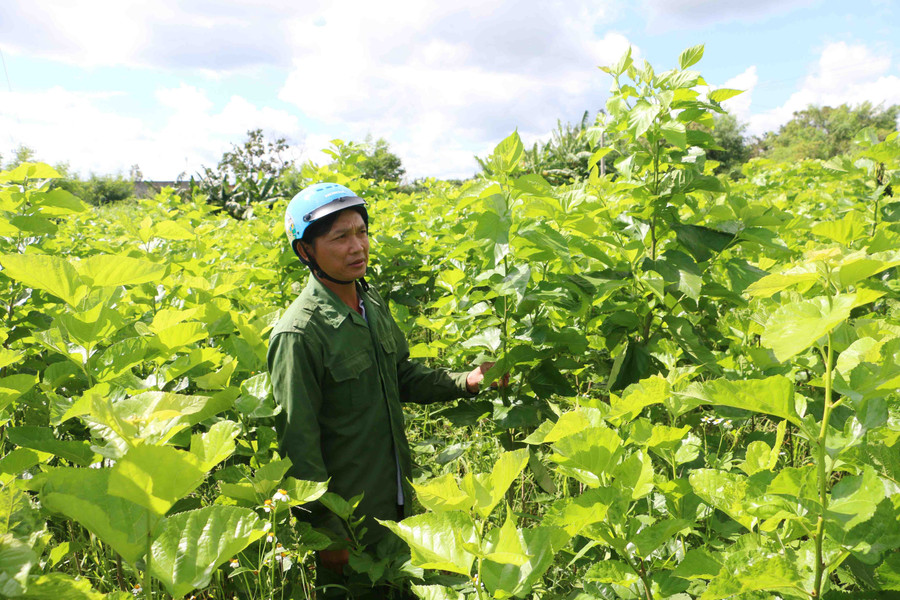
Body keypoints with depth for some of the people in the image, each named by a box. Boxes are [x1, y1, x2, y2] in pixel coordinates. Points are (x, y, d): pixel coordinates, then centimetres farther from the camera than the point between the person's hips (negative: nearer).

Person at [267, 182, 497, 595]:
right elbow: (298, 443, -21)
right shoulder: (298, 334, -24)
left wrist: (465, 382, -5)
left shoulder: (372, 303, 0)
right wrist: (327, 533, -16)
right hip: (347, 521, -7)